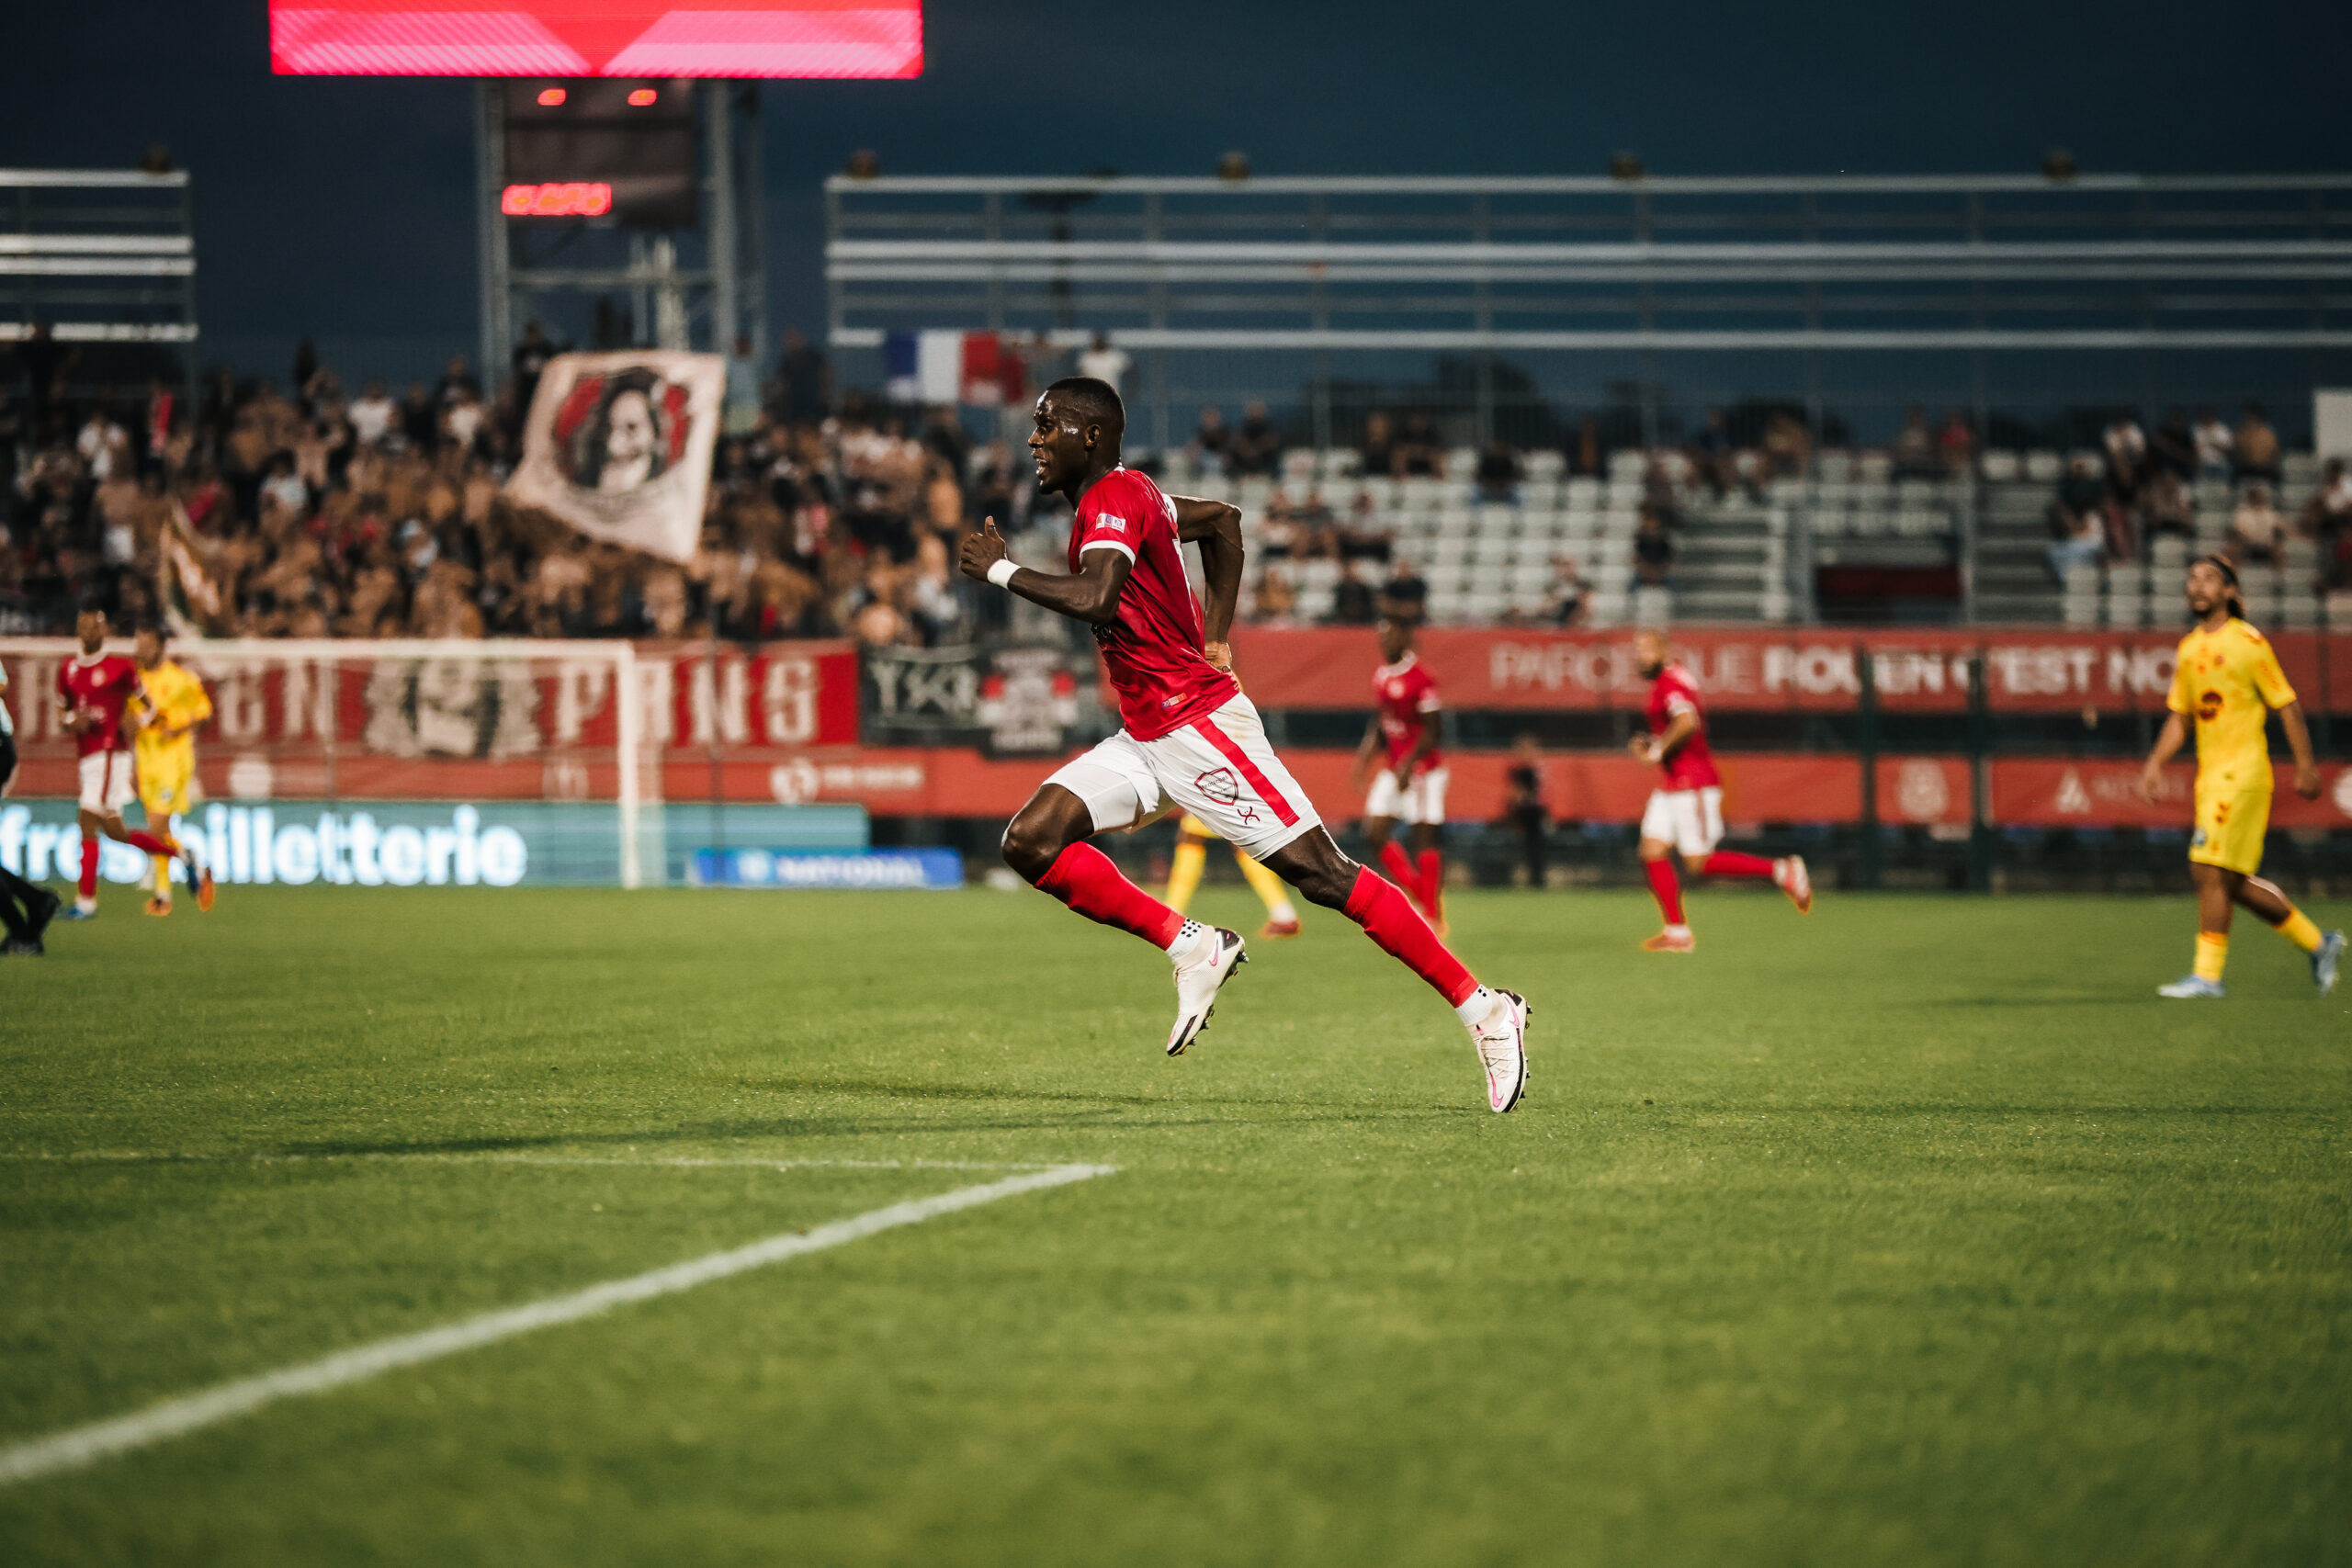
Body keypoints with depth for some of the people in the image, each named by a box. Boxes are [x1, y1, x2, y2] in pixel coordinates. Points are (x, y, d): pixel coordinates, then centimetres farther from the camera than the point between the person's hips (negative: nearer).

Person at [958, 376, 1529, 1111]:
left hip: (1199, 725, -10)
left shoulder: (1111, 500, -14)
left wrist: (1003, 570, -17)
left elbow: (1094, 600, -32)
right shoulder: (1123, 497, 15)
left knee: (1324, 876, -10)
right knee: (1032, 842, -4)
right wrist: (1215, 638, 24)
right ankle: (1190, 947, 0)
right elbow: (1222, 520, 32)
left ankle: (1483, 1009, -6)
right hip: (1146, 737, 10)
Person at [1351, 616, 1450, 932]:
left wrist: (1408, 766, -23)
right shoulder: (1381, 676, 10)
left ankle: (1435, 916, 1)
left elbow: (1431, 731, -16)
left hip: (1423, 771, -8)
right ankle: (1418, 891, 14)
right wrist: (1364, 760, 14)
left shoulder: (1420, 678, -15)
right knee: (1375, 833, 0)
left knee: (1424, 838, -6)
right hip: (1393, 768, 8)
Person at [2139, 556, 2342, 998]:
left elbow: (2288, 705, -5)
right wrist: (2155, 762, 8)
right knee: (2231, 883, 10)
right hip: (2209, 775, 8)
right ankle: (2317, 942, 24)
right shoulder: (2188, 649, 14)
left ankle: (2208, 974, -9)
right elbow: (2179, 716, 20)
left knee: (2211, 872, -13)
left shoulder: (2248, 642, -7)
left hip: (2242, 773, -8)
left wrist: (2305, 766, -6)